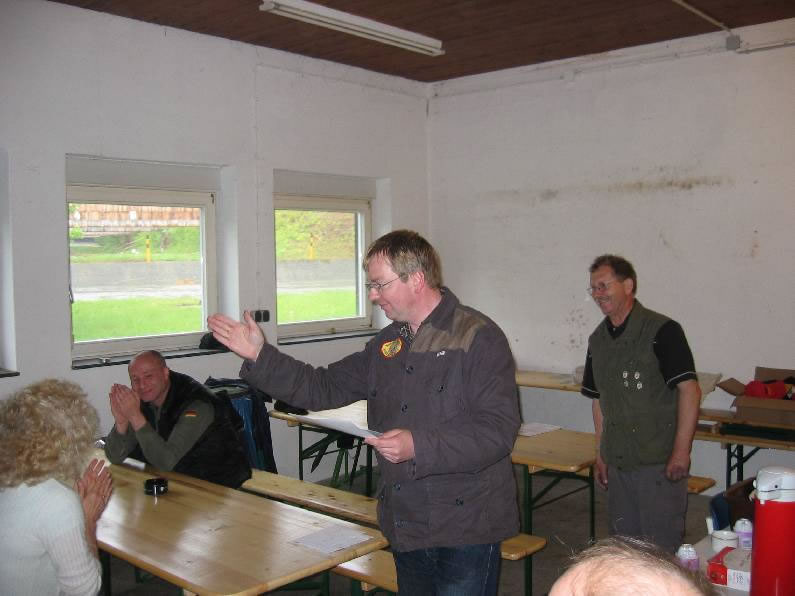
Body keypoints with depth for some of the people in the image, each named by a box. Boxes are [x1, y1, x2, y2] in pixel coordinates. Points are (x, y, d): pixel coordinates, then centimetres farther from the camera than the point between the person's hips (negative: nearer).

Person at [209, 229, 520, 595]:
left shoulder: (478, 338, -14)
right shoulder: (385, 345, 11)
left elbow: (499, 429, -21)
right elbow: (323, 389, 11)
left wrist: (419, 446, -27)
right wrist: (259, 356, 3)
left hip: (465, 529, -7)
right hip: (406, 528, 7)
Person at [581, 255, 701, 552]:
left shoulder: (662, 331, -12)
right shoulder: (598, 340, 10)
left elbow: (689, 390, -15)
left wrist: (681, 452, -19)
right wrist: (600, 455, 15)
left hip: (659, 462, -7)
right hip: (618, 462, 7)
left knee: (660, 548, 1)